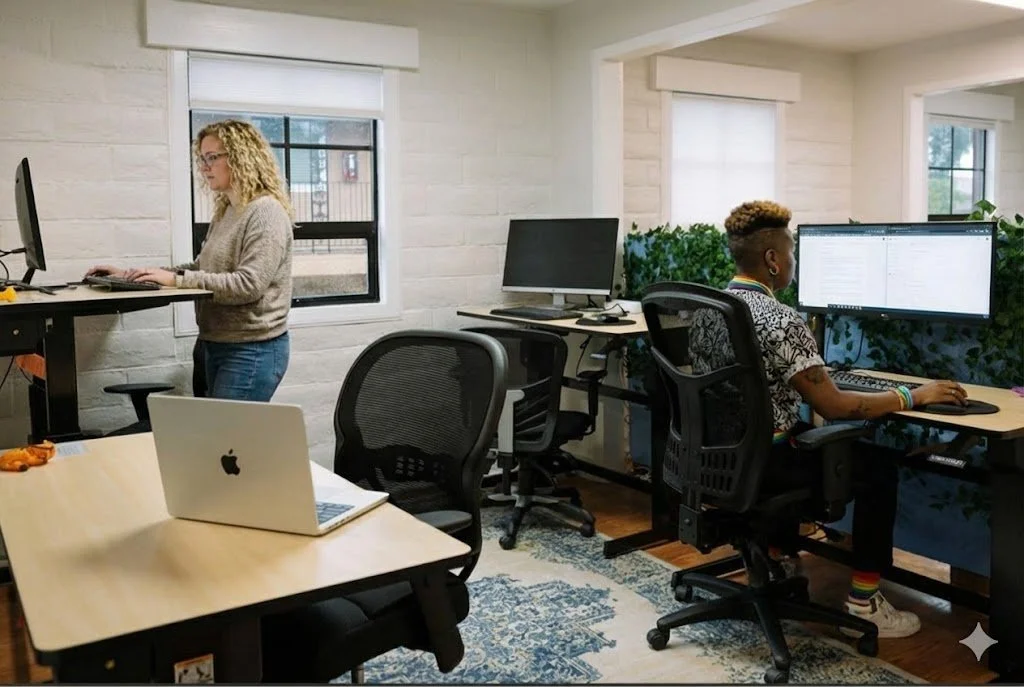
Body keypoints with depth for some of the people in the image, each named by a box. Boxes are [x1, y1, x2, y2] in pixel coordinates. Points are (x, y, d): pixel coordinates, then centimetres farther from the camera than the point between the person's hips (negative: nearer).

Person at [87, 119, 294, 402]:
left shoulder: (266, 213, -13)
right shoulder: (225, 212, 15)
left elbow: (249, 284, -22)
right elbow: (202, 269, 16)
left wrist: (176, 279, -22)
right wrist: (132, 274, 8)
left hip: (252, 351, -9)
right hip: (216, 345, 9)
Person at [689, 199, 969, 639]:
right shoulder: (779, 321, -23)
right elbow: (832, 406, -22)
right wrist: (912, 396, -10)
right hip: (760, 462, -8)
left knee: (804, 433, 34)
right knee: (879, 463, 7)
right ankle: (863, 604, 12)